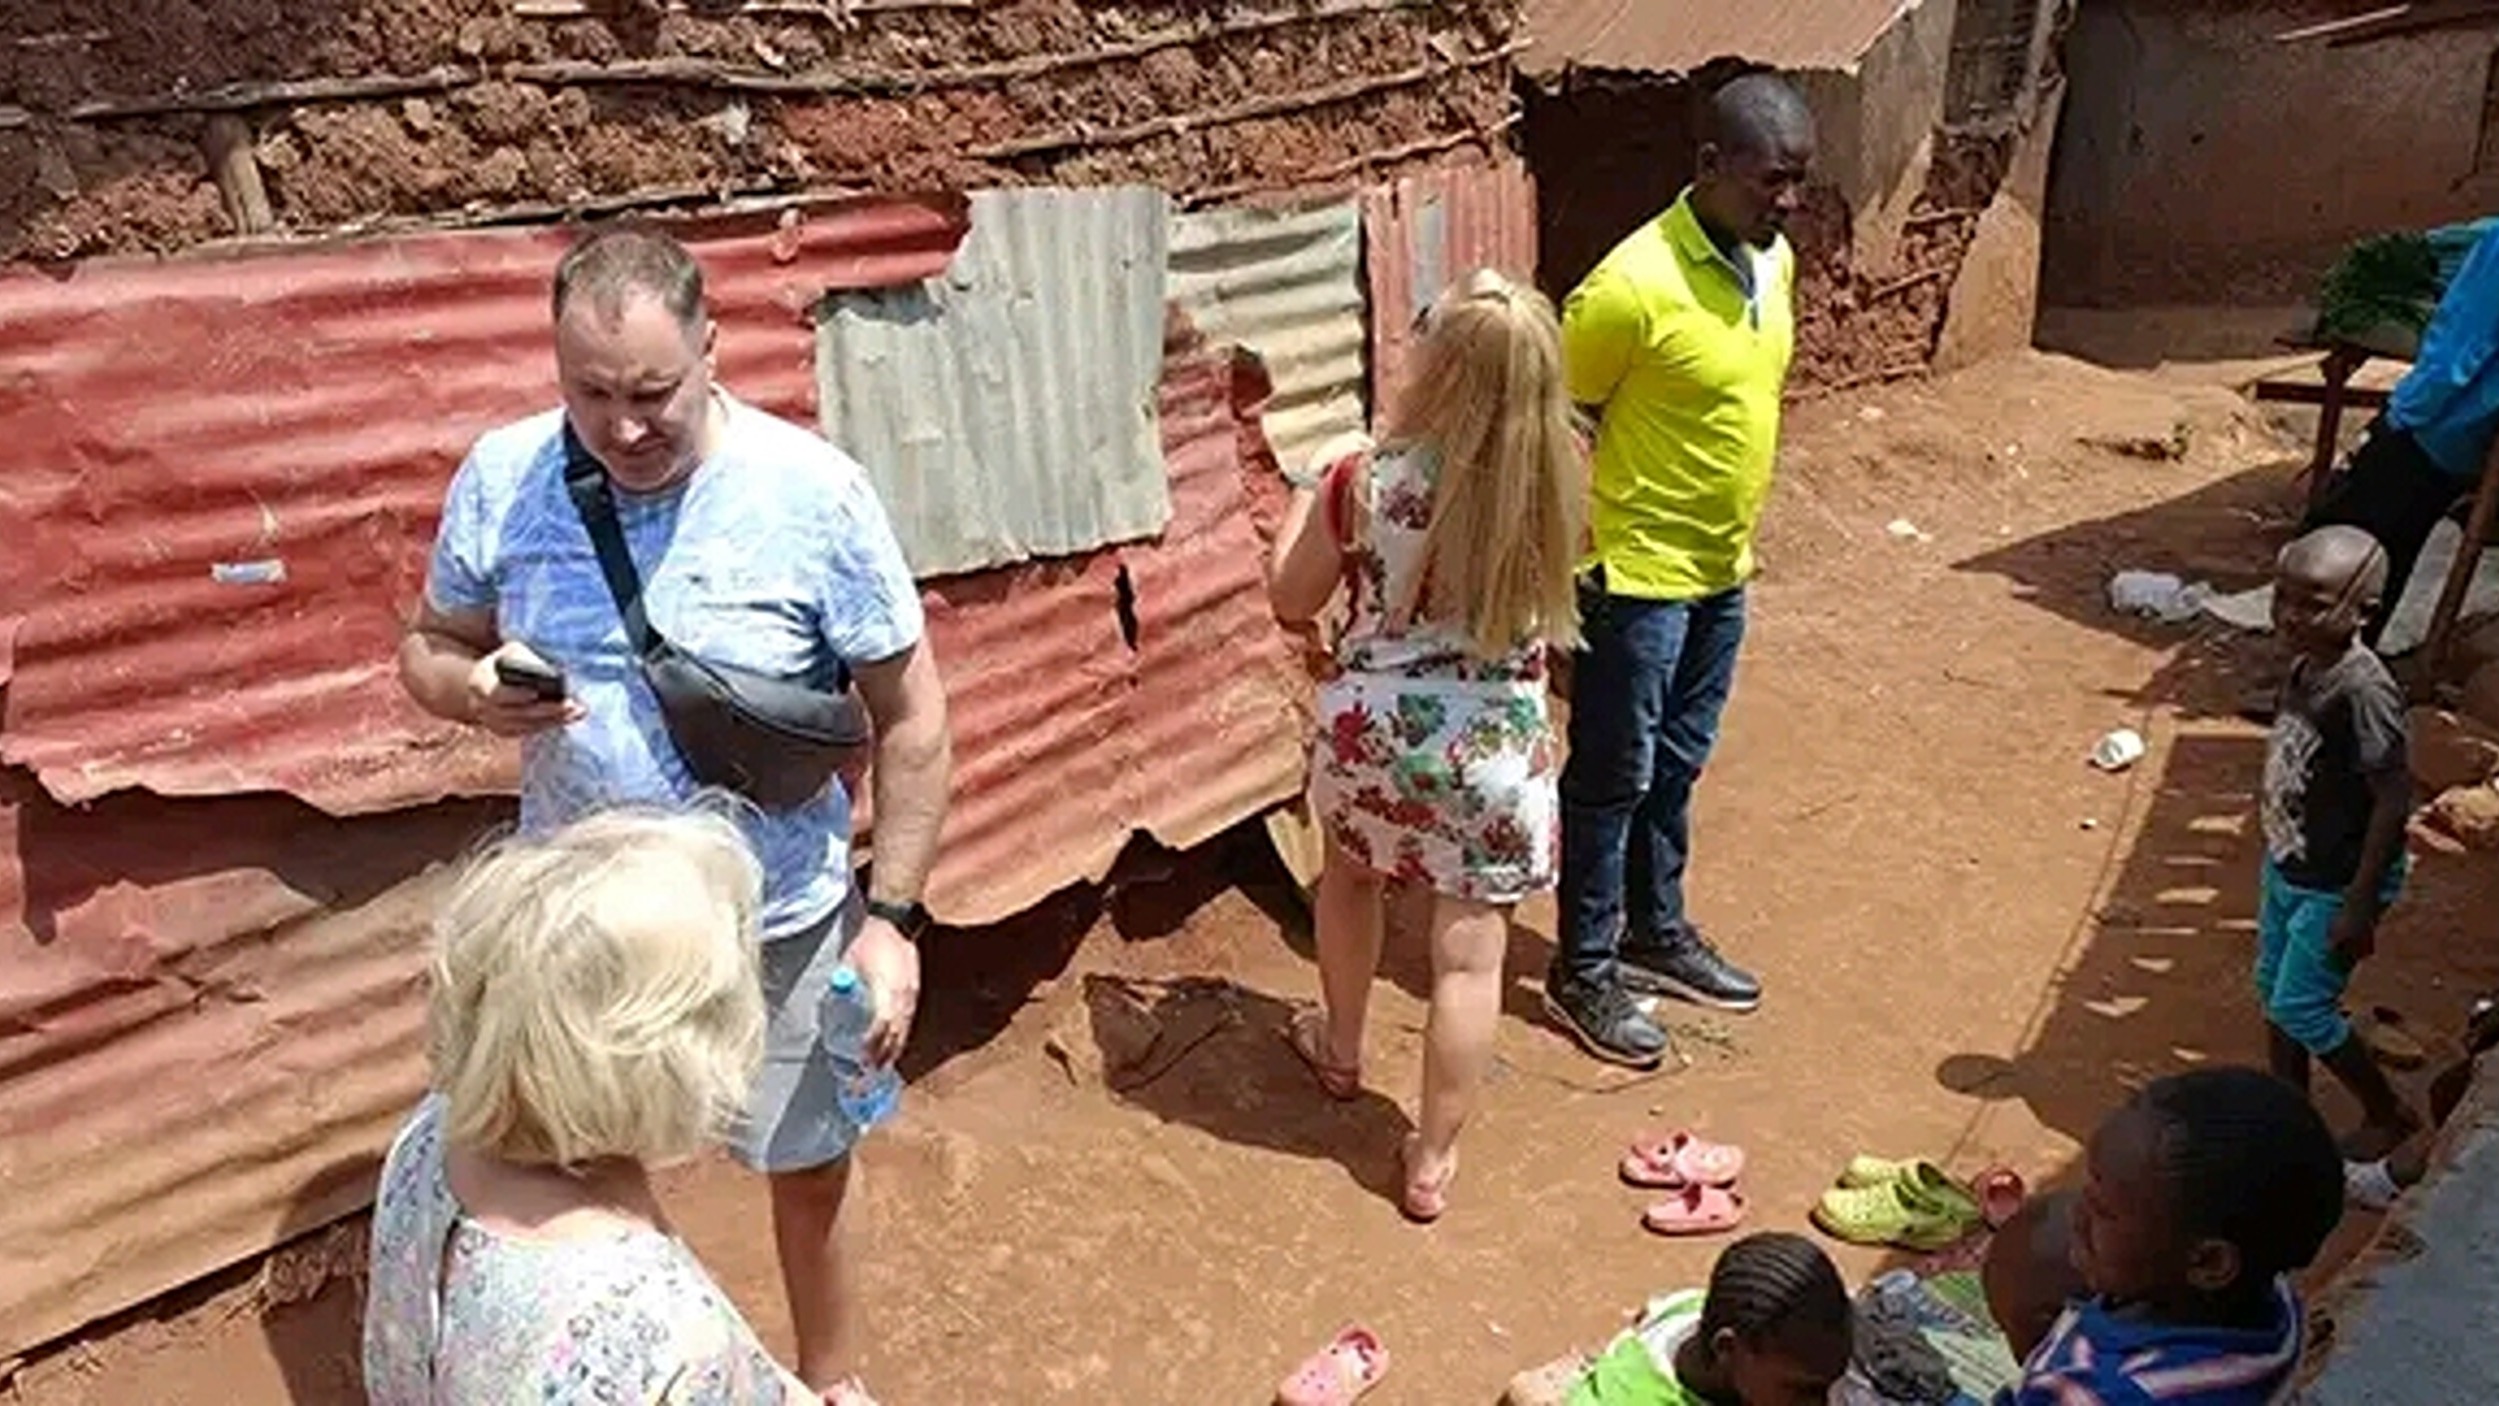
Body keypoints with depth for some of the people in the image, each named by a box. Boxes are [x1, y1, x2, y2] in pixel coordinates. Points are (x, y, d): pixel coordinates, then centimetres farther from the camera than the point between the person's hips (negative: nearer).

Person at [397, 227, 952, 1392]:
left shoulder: (812, 491, -19)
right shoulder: (500, 478, -12)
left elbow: (912, 715, -11)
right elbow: (428, 648, 3)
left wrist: (893, 917, -13)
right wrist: (471, 691, -21)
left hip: (775, 923, -2)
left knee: (809, 1171, 18)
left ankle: (824, 1382, 46)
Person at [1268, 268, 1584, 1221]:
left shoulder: (1364, 481, -17)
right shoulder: (1556, 486, -12)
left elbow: (1292, 601, -3)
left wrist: (1308, 498, 13)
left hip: (1371, 735, 1)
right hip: (1496, 753, 0)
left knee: (1350, 874, 30)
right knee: (1470, 953, 10)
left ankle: (1340, 1049, 49)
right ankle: (1432, 1163, 21)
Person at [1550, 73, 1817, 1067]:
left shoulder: (1773, 262, 3)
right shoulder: (1636, 285, -23)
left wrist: (1728, 531, 18)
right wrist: (1580, 551, -11)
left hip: (1722, 569, 8)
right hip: (1636, 573, -8)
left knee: (1677, 767, 20)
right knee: (1613, 779, 4)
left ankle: (1657, 933, 36)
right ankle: (1583, 971, 19)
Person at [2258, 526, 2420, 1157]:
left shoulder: (2362, 690, -29)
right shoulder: (2307, 665, -5)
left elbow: (2394, 799, -25)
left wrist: (2359, 904, -21)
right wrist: (2280, 857, 17)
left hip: (2335, 885, -8)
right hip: (2289, 866, 8)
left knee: (2300, 1008, 4)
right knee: (2274, 989, 19)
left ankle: (2389, 1114, 27)